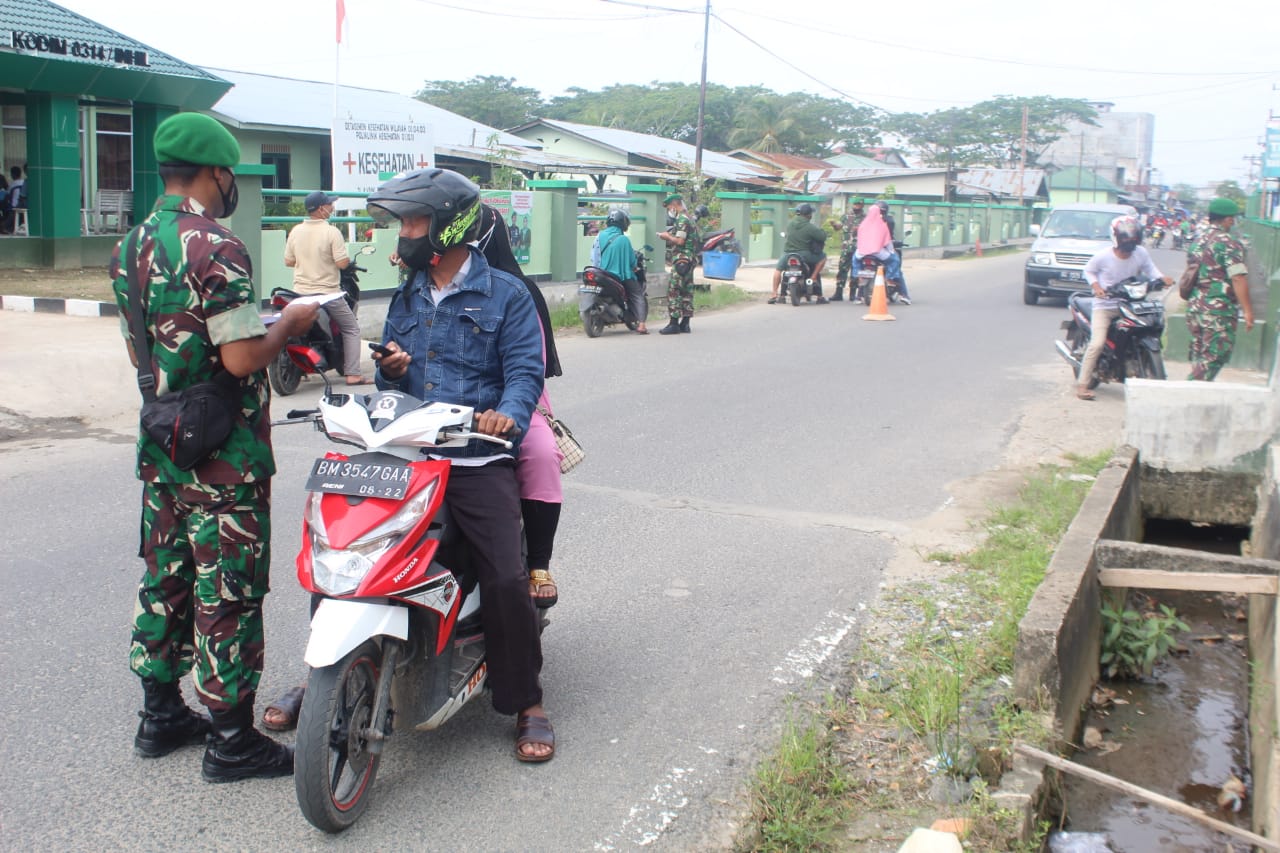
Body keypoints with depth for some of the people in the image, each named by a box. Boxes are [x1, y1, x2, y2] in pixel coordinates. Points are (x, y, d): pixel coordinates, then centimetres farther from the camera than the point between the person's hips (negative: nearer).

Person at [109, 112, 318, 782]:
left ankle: (160, 715, 29)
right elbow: (242, 359, -24)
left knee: (164, 579, 17)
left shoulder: (131, 247, 9)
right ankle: (231, 740, 9)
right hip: (224, 459, -9)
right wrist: (289, 324, -7)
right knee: (228, 594, 0)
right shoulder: (216, 249, -19)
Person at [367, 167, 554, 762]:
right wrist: (391, 371, 0)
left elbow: (526, 370, -8)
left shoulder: (506, 295, 3)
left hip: (478, 461, -5)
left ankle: (527, 704, 1)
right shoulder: (405, 299, 22)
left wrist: (507, 414, -29)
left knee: (506, 580, -18)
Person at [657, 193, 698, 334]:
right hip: (690, 259, 10)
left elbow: (680, 241, -21)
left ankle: (674, 324, -12)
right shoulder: (689, 219, 20)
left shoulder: (682, 219, -12)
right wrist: (669, 237, 14)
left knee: (674, 291, -10)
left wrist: (667, 236, -5)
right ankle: (685, 323, 12)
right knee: (687, 291, 10)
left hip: (681, 259, -10)